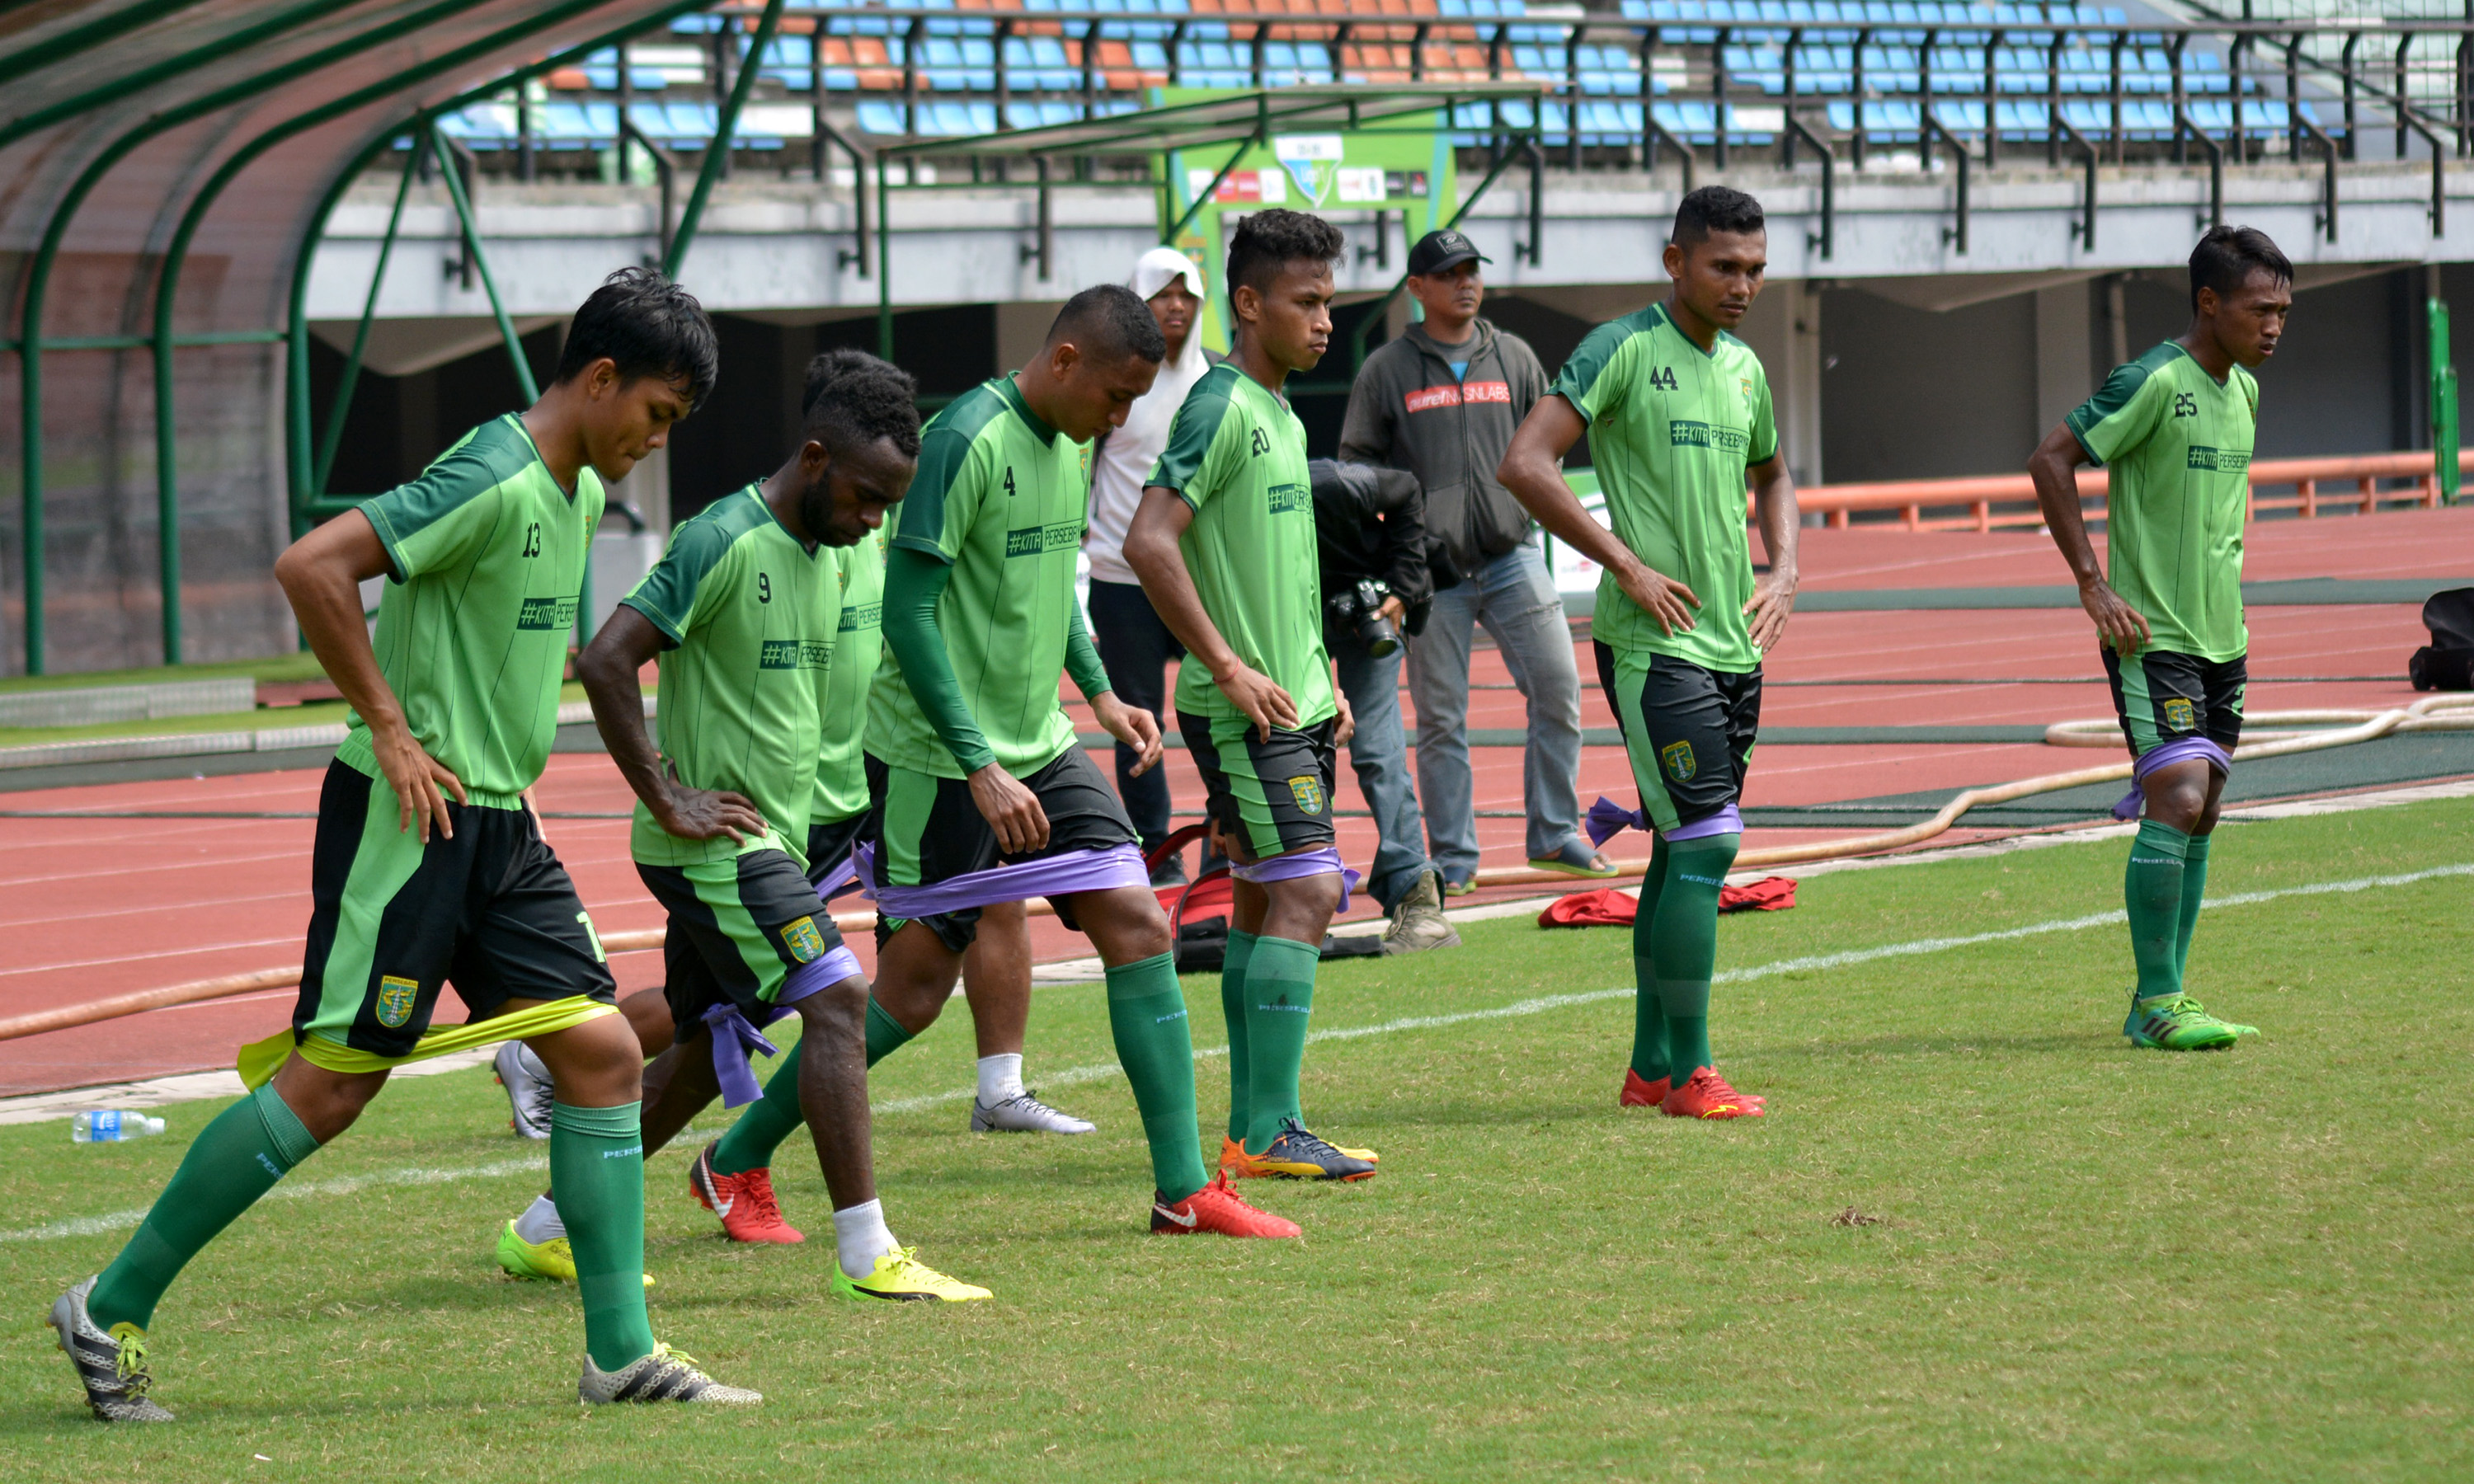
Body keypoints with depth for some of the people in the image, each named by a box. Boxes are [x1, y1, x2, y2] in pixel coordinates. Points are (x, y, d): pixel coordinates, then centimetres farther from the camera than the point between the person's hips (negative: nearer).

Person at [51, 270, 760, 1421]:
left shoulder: (575, 493, 12)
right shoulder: (496, 483, -18)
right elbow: (311, 566, -26)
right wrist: (390, 727, -21)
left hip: (497, 825, 9)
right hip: (409, 818, -9)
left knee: (600, 1053, 2)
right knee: (334, 1077, -6)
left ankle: (620, 1352, 6)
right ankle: (111, 1311, 3)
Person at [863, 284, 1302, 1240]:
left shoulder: (1067, 446, 8)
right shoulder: (969, 443, -18)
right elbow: (909, 613, -21)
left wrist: (1098, 692, 16)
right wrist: (980, 767, -23)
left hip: (1037, 747, 8)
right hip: (935, 760, -8)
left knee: (1139, 926, -2)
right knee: (913, 985, -3)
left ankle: (1184, 1189, 1)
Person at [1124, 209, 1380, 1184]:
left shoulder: (1282, 416, 15)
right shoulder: (1221, 408, -14)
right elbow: (1149, 540, -24)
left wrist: (1318, 683, 19)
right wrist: (1230, 668, -22)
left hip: (1290, 702, 10)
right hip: (1243, 710, -10)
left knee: (1262, 905, 10)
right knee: (1304, 892, -14)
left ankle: (1253, 1130, 14)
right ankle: (1267, 1132, -16)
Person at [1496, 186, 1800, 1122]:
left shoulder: (1744, 368, 14)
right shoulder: (1624, 350, -10)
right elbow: (1524, 464, -18)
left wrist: (1784, 571, 15)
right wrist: (1629, 567, -17)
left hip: (1734, 647, 8)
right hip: (1654, 646, -8)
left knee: (1686, 854, 10)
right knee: (1707, 845, -12)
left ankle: (1651, 1069, 17)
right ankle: (1688, 1073, -7)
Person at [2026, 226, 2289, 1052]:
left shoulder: (2244, 391, 11)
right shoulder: (2153, 384, -15)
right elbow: (2051, 460, -16)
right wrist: (2093, 583, -17)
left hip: (2220, 636, 9)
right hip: (2153, 636, -8)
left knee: (2199, 816, 10)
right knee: (2179, 800, -15)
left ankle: (2165, 999, 16)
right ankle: (2155, 1005, -10)